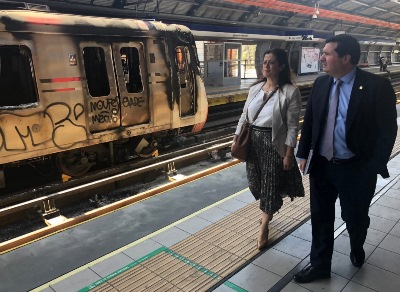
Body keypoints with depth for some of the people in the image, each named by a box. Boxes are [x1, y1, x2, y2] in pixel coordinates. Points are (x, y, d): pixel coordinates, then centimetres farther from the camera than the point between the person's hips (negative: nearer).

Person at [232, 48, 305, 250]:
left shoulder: (290, 91, -11)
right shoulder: (255, 88, 5)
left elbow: (293, 126, -12)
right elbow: (244, 115, 10)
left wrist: (289, 153, -14)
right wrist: (236, 139, 7)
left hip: (274, 143, -5)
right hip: (253, 141, 5)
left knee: (271, 184, 6)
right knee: (257, 182, 16)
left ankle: (264, 227, 26)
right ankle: (267, 213, 45)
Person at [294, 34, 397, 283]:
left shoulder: (377, 86, -13)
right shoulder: (320, 83, 1)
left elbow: (387, 131, -11)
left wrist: (374, 168, -14)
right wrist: (304, 154, 6)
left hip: (357, 169, -3)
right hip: (321, 165, 4)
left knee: (355, 218, 17)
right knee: (321, 218, 13)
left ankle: (357, 248, 51)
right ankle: (320, 265, 33)